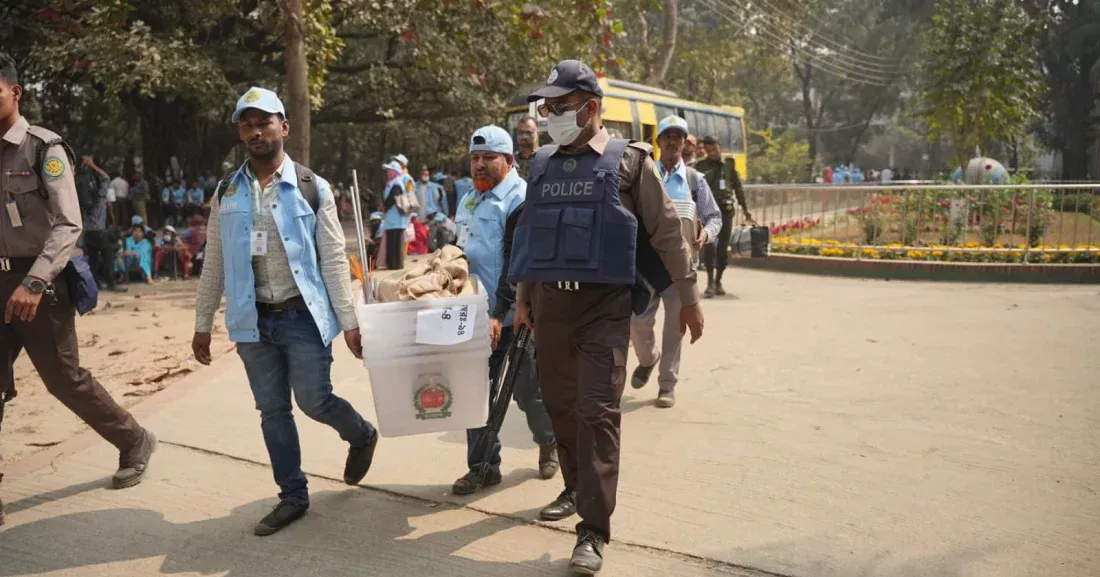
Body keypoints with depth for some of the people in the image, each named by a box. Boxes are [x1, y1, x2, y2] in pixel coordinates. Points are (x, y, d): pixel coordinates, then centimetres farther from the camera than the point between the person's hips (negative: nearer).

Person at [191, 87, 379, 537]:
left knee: (314, 402, -3)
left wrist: (349, 321, -8)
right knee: (272, 411, 9)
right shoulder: (227, 194, 6)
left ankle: (362, 436, 29)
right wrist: (202, 324, 10)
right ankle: (293, 496, 23)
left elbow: (333, 260, -5)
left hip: (303, 315, -3)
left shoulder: (312, 188, -3)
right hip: (253, 320, 4)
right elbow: (214, 263, 10)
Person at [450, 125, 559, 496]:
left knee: (528, 391, 5)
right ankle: (482, 466, 18)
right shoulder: (468, 201, 14)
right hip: (478, 315, 7)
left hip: (514, 317, -7)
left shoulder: (520, 200, -13)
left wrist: (499, 314, -26)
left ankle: (549, 442, 32)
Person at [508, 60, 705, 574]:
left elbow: (666, 232, 0)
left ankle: (593, 532, -4)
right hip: (550, 304, 5)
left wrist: (688, 297, 1)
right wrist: (522, 297, 18)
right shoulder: (542, 165, 10)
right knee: (559, 405, 13)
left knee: (597, 411, -9)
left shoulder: (628, 161, -3)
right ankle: (576, 489, 35)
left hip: (604, 305, -5)